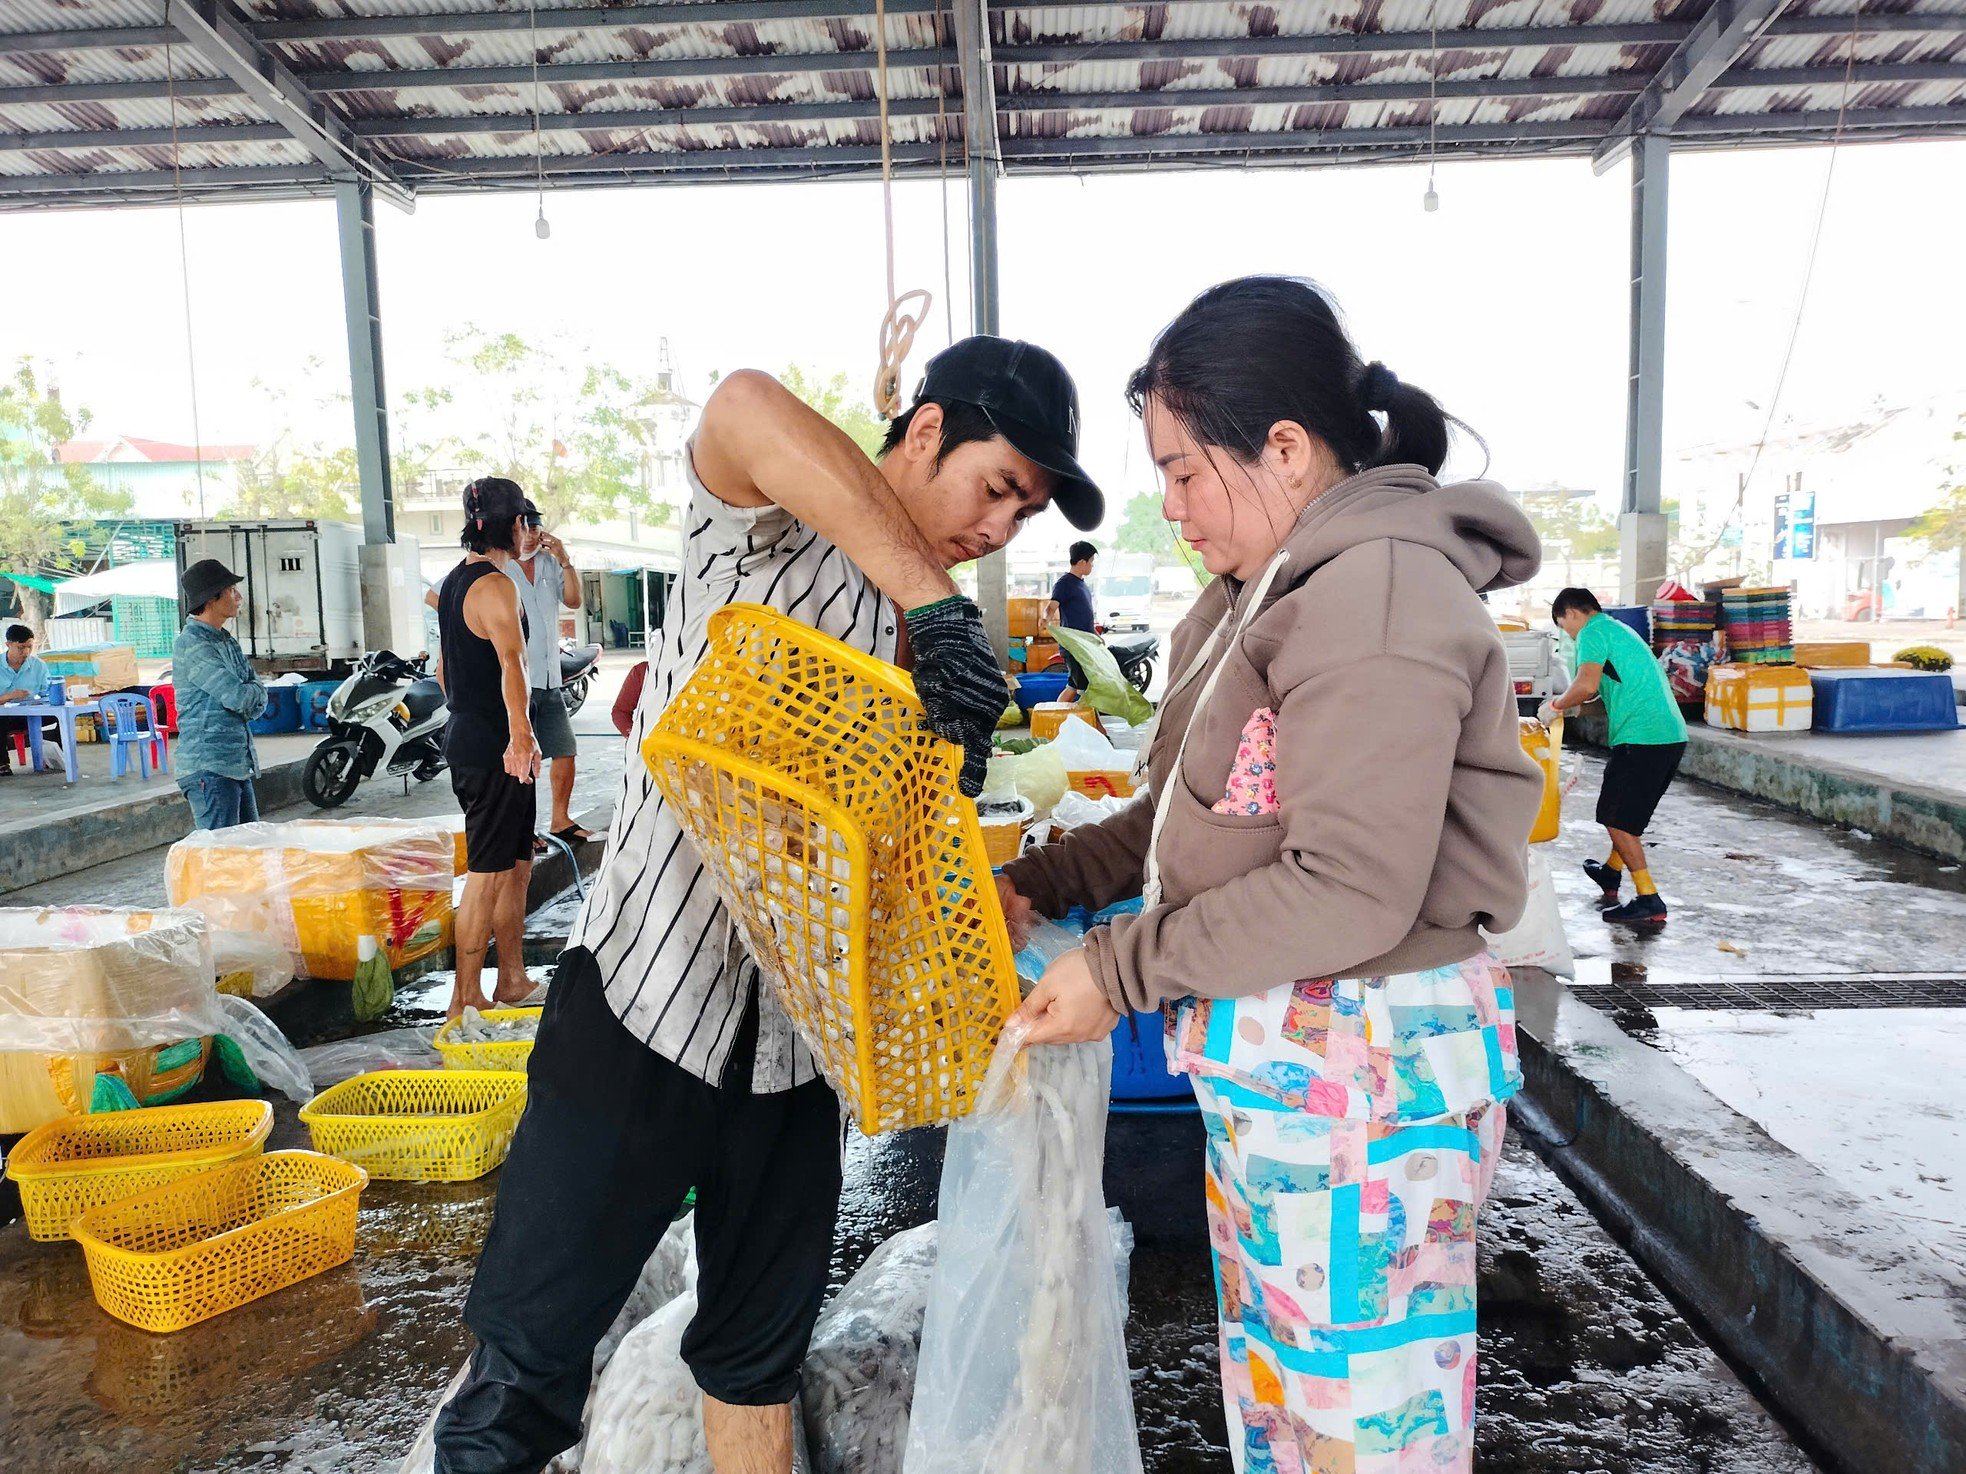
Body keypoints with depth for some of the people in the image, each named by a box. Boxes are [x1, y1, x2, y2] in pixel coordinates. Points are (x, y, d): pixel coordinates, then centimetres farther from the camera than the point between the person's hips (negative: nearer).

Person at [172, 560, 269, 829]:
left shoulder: (227, 641, 17)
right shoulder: (192, 645, -12)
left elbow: (259, 698, 12)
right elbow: (237, 696, -18)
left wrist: (248, 696, -9)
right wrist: (254, 692, 4)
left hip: (239, 764, 9)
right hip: (210, 766, -9)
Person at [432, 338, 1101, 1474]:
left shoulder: (948, 641, 11)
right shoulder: (769, 528, -7)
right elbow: (748, 410, -31)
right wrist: (937, 605, -32)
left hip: (795, 1027, 6)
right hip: (650, 993, -6)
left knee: (763, 1348, 19)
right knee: (526, 1371, 4)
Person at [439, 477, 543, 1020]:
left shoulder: (454, 581, 16)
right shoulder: (494, 586, -15)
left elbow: (447, 668, 24)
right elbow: (511, 663, -30)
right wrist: (520, 735, -40)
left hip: (466, 736, 10)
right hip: (492, 745, -10)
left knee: (517, 864, 16)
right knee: (487, 873, -4)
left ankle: (512, 981, 23)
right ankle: (467, 997, 3)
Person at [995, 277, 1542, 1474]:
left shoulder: (1377, 592, -20)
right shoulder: (1276, 587, 11)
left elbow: (1351, 889, -24)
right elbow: (1194, 810, 14)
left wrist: (1124, 970, -17)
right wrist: (1045, 884, 4)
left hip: (1364, 1064, -9)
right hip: (1269, 1057, 9)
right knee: (1269, 1375, 22)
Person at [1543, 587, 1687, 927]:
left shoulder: (1593, 632, -6)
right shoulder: (1619, 629, 24)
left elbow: (1587, 685, -21)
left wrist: (1558, 705, -3)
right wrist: (1573, 706, 27)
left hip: (1642, 738, -10)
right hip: (1672, 734, 10)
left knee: (1617, 819, -3)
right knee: (1628, 812, 25)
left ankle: (1649, 902, -5)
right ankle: (1611, 872, 41)